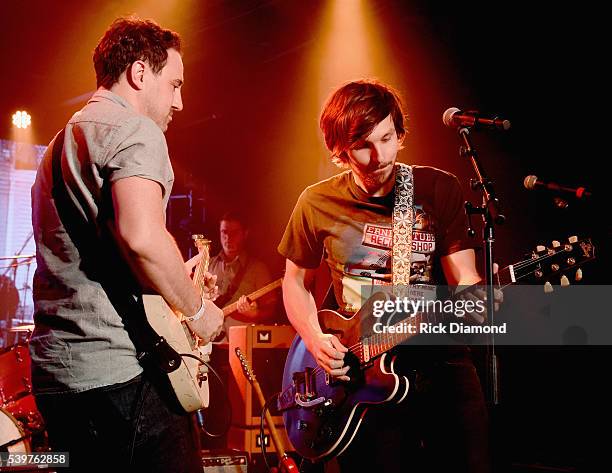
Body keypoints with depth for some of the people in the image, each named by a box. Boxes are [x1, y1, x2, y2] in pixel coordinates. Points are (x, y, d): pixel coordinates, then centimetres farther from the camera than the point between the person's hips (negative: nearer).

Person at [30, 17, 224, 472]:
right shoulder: (136, 130, -8)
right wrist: (195, 308, -11)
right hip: (119, 374, -9)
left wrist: (174, 277, 27)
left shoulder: (63, 141, 22)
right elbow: (141, 236, -26)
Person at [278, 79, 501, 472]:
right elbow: (296, 281, 13)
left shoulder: (440, 189, -2)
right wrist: (316, 340, -3)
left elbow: (465, 281, -4)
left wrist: (477, 298, -28)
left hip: (441, 360, 0)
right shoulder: (317, 204, 1)